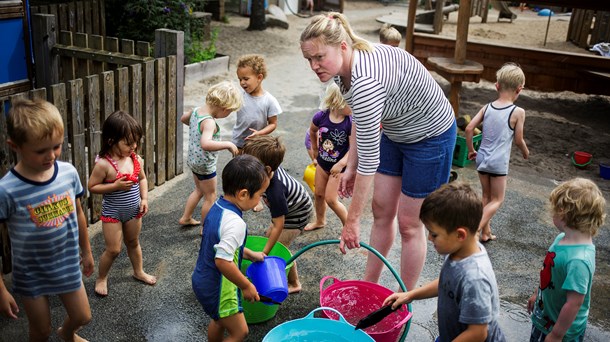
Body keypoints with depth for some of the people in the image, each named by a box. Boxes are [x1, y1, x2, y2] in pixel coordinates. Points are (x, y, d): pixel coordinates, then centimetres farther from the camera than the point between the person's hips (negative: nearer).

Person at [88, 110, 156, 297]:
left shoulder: (136, 159, -8)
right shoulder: (103, 164, -24)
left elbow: (142, 178, 7)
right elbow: (92, 187, -18)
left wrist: (144, 198, -4)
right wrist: (116, 186, -28)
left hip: (134, 211, 5)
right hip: (112, 213, -5)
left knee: (133, 242, 23)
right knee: (113, 249, 2)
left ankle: (139, 272, 43)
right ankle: (101, 278, 26)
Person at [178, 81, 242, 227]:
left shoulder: (196, 111, -5)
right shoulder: (209, 122, -32)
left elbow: (183, 118, 17)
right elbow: (205, 144, -49)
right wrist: (228, 144, -40)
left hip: (193, 160, 9)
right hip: (205, 165, -9)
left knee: (199, 190, 29)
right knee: (210, 197, 11)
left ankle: (186, 218, 40)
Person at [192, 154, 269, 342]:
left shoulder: (217, 207, -2)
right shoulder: (235, 223, -31)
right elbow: (223, 261, -33)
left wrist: (250, 254, 13)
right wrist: (246, 286, -21)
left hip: (203, 280, 9)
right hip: (217, 289, -9)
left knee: (219, 321, 29)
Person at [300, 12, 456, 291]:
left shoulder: (365, 81, -38)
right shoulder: (343, 66, -10)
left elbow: (369, 159, -35)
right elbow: (359, 119, 7)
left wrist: (352, 220, -30)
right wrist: (350, 167, 5)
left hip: (430, 136, -8)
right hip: (396, 131, 9)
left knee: (409, 224, 1)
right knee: (382, 210, 13)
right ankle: (369, 286, 29)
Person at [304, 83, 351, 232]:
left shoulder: (350, 123, -24)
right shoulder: (321, 117, -16)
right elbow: (312, 131, 6)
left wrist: (341, 164, -29)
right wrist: (315, 148, 16)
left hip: (338, 166, -4)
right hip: (322, 162, 4)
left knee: (331, 199, -3)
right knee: (319, 194, 19)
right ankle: (320, 221, 44)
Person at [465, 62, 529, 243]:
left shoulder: (487, 108, -1)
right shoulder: (518, 112, -12)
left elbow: (469, 128, -4)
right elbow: (518, 140, -6)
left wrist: (471, 150, 10)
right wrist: (526, 151, 16)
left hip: (482, 158, 5)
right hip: (498, 162, -5)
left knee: (486, 197, 19)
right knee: (497, 200, 8)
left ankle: (486, 232, 25)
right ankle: (475, 230, -7)